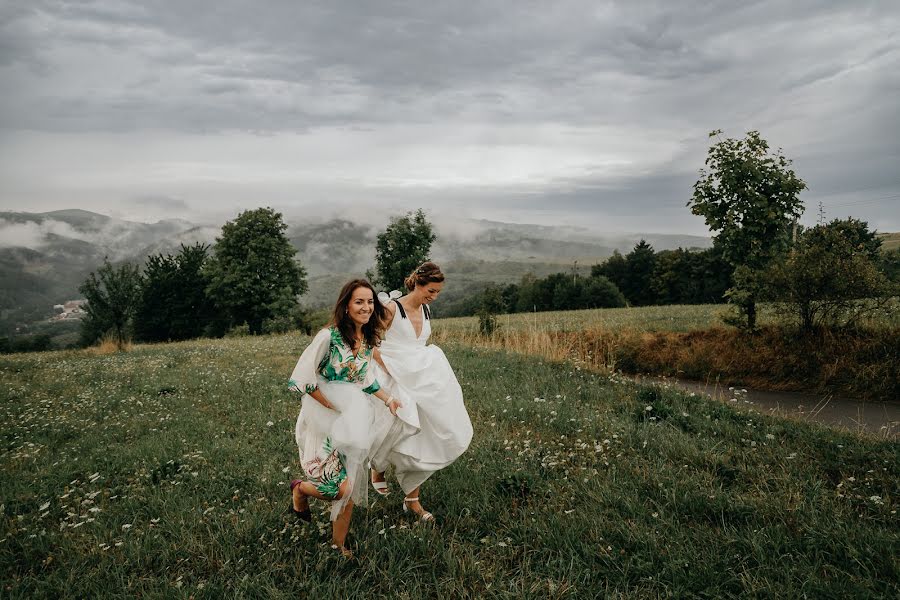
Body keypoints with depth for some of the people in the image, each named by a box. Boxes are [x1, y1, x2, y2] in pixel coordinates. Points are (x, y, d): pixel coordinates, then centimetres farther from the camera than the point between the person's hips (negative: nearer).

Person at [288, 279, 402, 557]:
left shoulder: (369, 340, 3)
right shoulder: (328, 336, -20)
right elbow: (302, 380, -19)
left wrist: (387, 399, 9)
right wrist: (333, 407, -15)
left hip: (354, 421, 7)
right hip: (324, 420, -6)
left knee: (351, 485, 11)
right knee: (338, 489, -11)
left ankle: (339, 543, 32)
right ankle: (300, 489, 22)